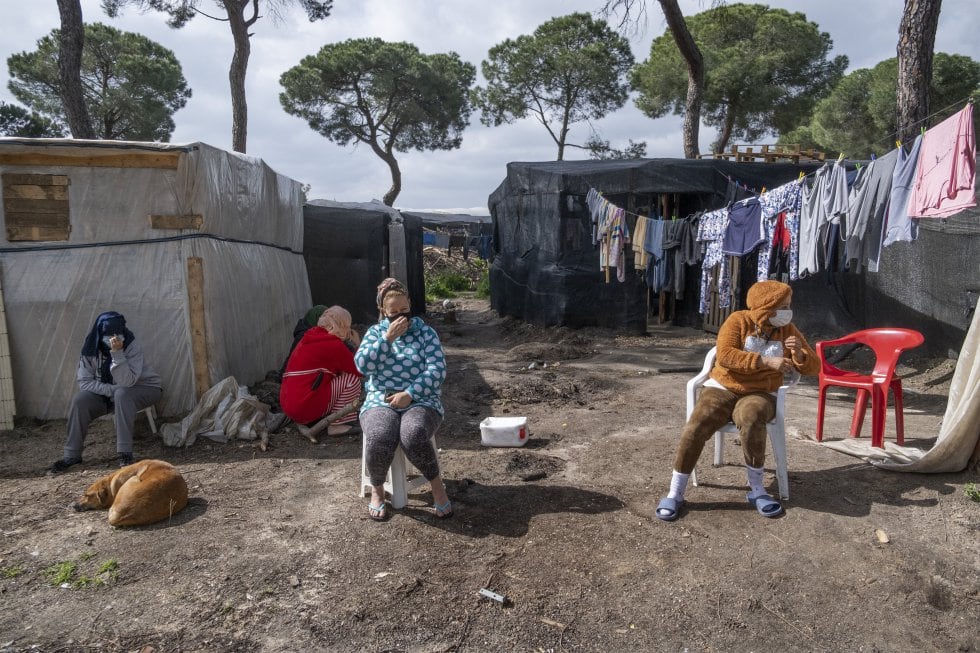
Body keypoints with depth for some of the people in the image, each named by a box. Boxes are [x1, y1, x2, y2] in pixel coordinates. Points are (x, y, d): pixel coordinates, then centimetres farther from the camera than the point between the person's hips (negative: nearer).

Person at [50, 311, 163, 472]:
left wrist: (117, 353, -44)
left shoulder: (132, 347, -25)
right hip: (109, 393, 4)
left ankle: (125, 454, -32)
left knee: (122, 394, -35)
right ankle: (72, 454, -4)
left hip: (144, 388, -4)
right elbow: (84, 382, -13)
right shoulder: (91, 348, -13)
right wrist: (112, 389, -27)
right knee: (80, 400, -18)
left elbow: (126, 382, -35)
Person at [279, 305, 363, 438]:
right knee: (352, 379, -4)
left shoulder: (308, 338, 16)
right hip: (305, 407, -9)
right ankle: (337, 425, -1)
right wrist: (355, 345, 9)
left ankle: (308, 422, 11)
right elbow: (359, 371, -4)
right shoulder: (334, 344, -11)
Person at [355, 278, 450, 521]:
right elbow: (363, 365, -5)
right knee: (380, 438, -33)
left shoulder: (425, 332, 6)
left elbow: (437, 370, -5)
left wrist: (408, 394, -16)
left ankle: (437, 485, -10)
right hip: (381, 401, 1)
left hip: (421, 401, -1)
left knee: (413, 436, -36)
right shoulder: (375, 333, 11)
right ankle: (377, 489, -3)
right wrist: (388, 338, -14)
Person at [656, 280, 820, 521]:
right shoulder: (738, 320, -5)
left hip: (759, 394, 1)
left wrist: (799, 353, -16)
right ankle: (675, 493, -15)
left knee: (751, 418, -37)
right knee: (696, 427, -29)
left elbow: (813, 367, 7)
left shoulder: (788, 330, 6)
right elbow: (725, 355, -21)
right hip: (723, 389, -1)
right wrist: (766, 361, -28)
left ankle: (756, 490, -18)